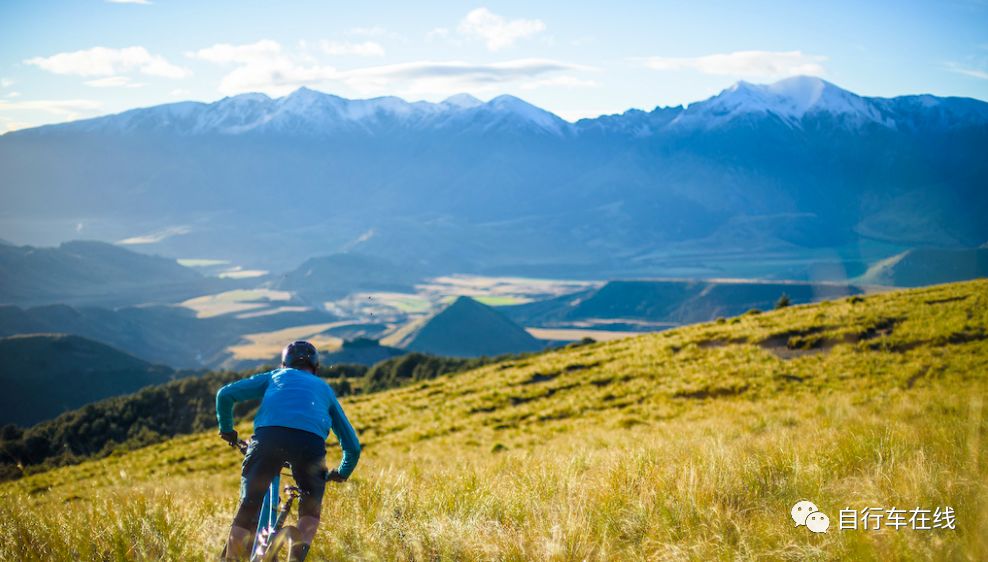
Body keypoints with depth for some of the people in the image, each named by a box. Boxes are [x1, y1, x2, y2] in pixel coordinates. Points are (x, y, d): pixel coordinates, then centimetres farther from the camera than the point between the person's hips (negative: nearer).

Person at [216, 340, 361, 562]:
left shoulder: (274, 376, 34)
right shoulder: (325, 389, 36)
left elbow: (225, 394, 24)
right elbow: (352, 446, 36)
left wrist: (226, 429, 39)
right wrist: (342, 473, 53)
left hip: (268, 435, 0)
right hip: (311, 442, 1)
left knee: (248, 508, 10)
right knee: (311, 510, 20)